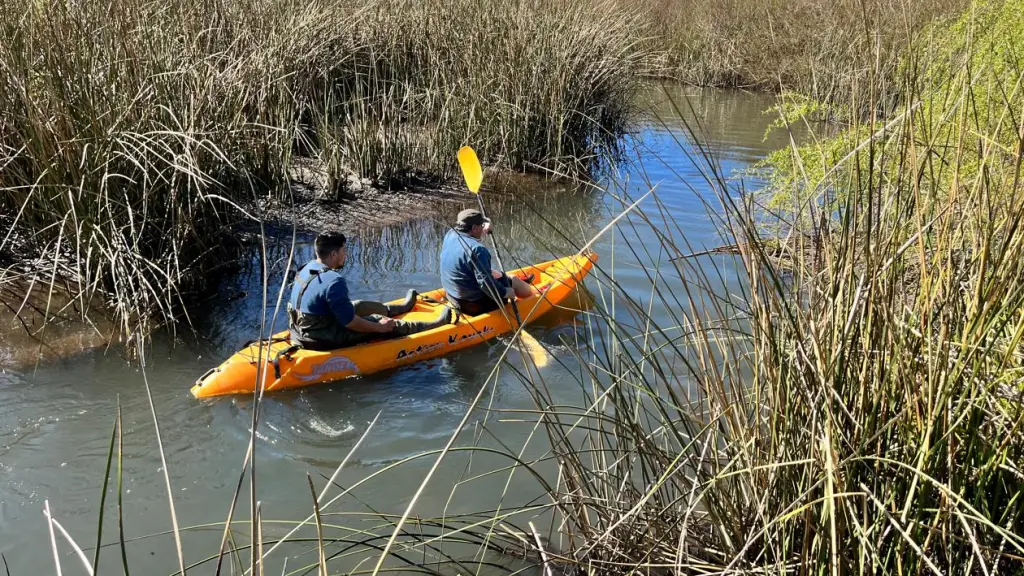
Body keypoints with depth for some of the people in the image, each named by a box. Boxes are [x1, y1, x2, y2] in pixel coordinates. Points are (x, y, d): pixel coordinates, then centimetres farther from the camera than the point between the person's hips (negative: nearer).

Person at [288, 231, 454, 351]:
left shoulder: (306, 269, 2)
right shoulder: (334, 281, -28)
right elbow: (349, 321, -25)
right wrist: (379, 327, -11)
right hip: (324, 342, -9)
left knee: (363, 306, 26)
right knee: (378, 320, 6)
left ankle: (402, 307, 57)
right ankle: (433, 326, 23)